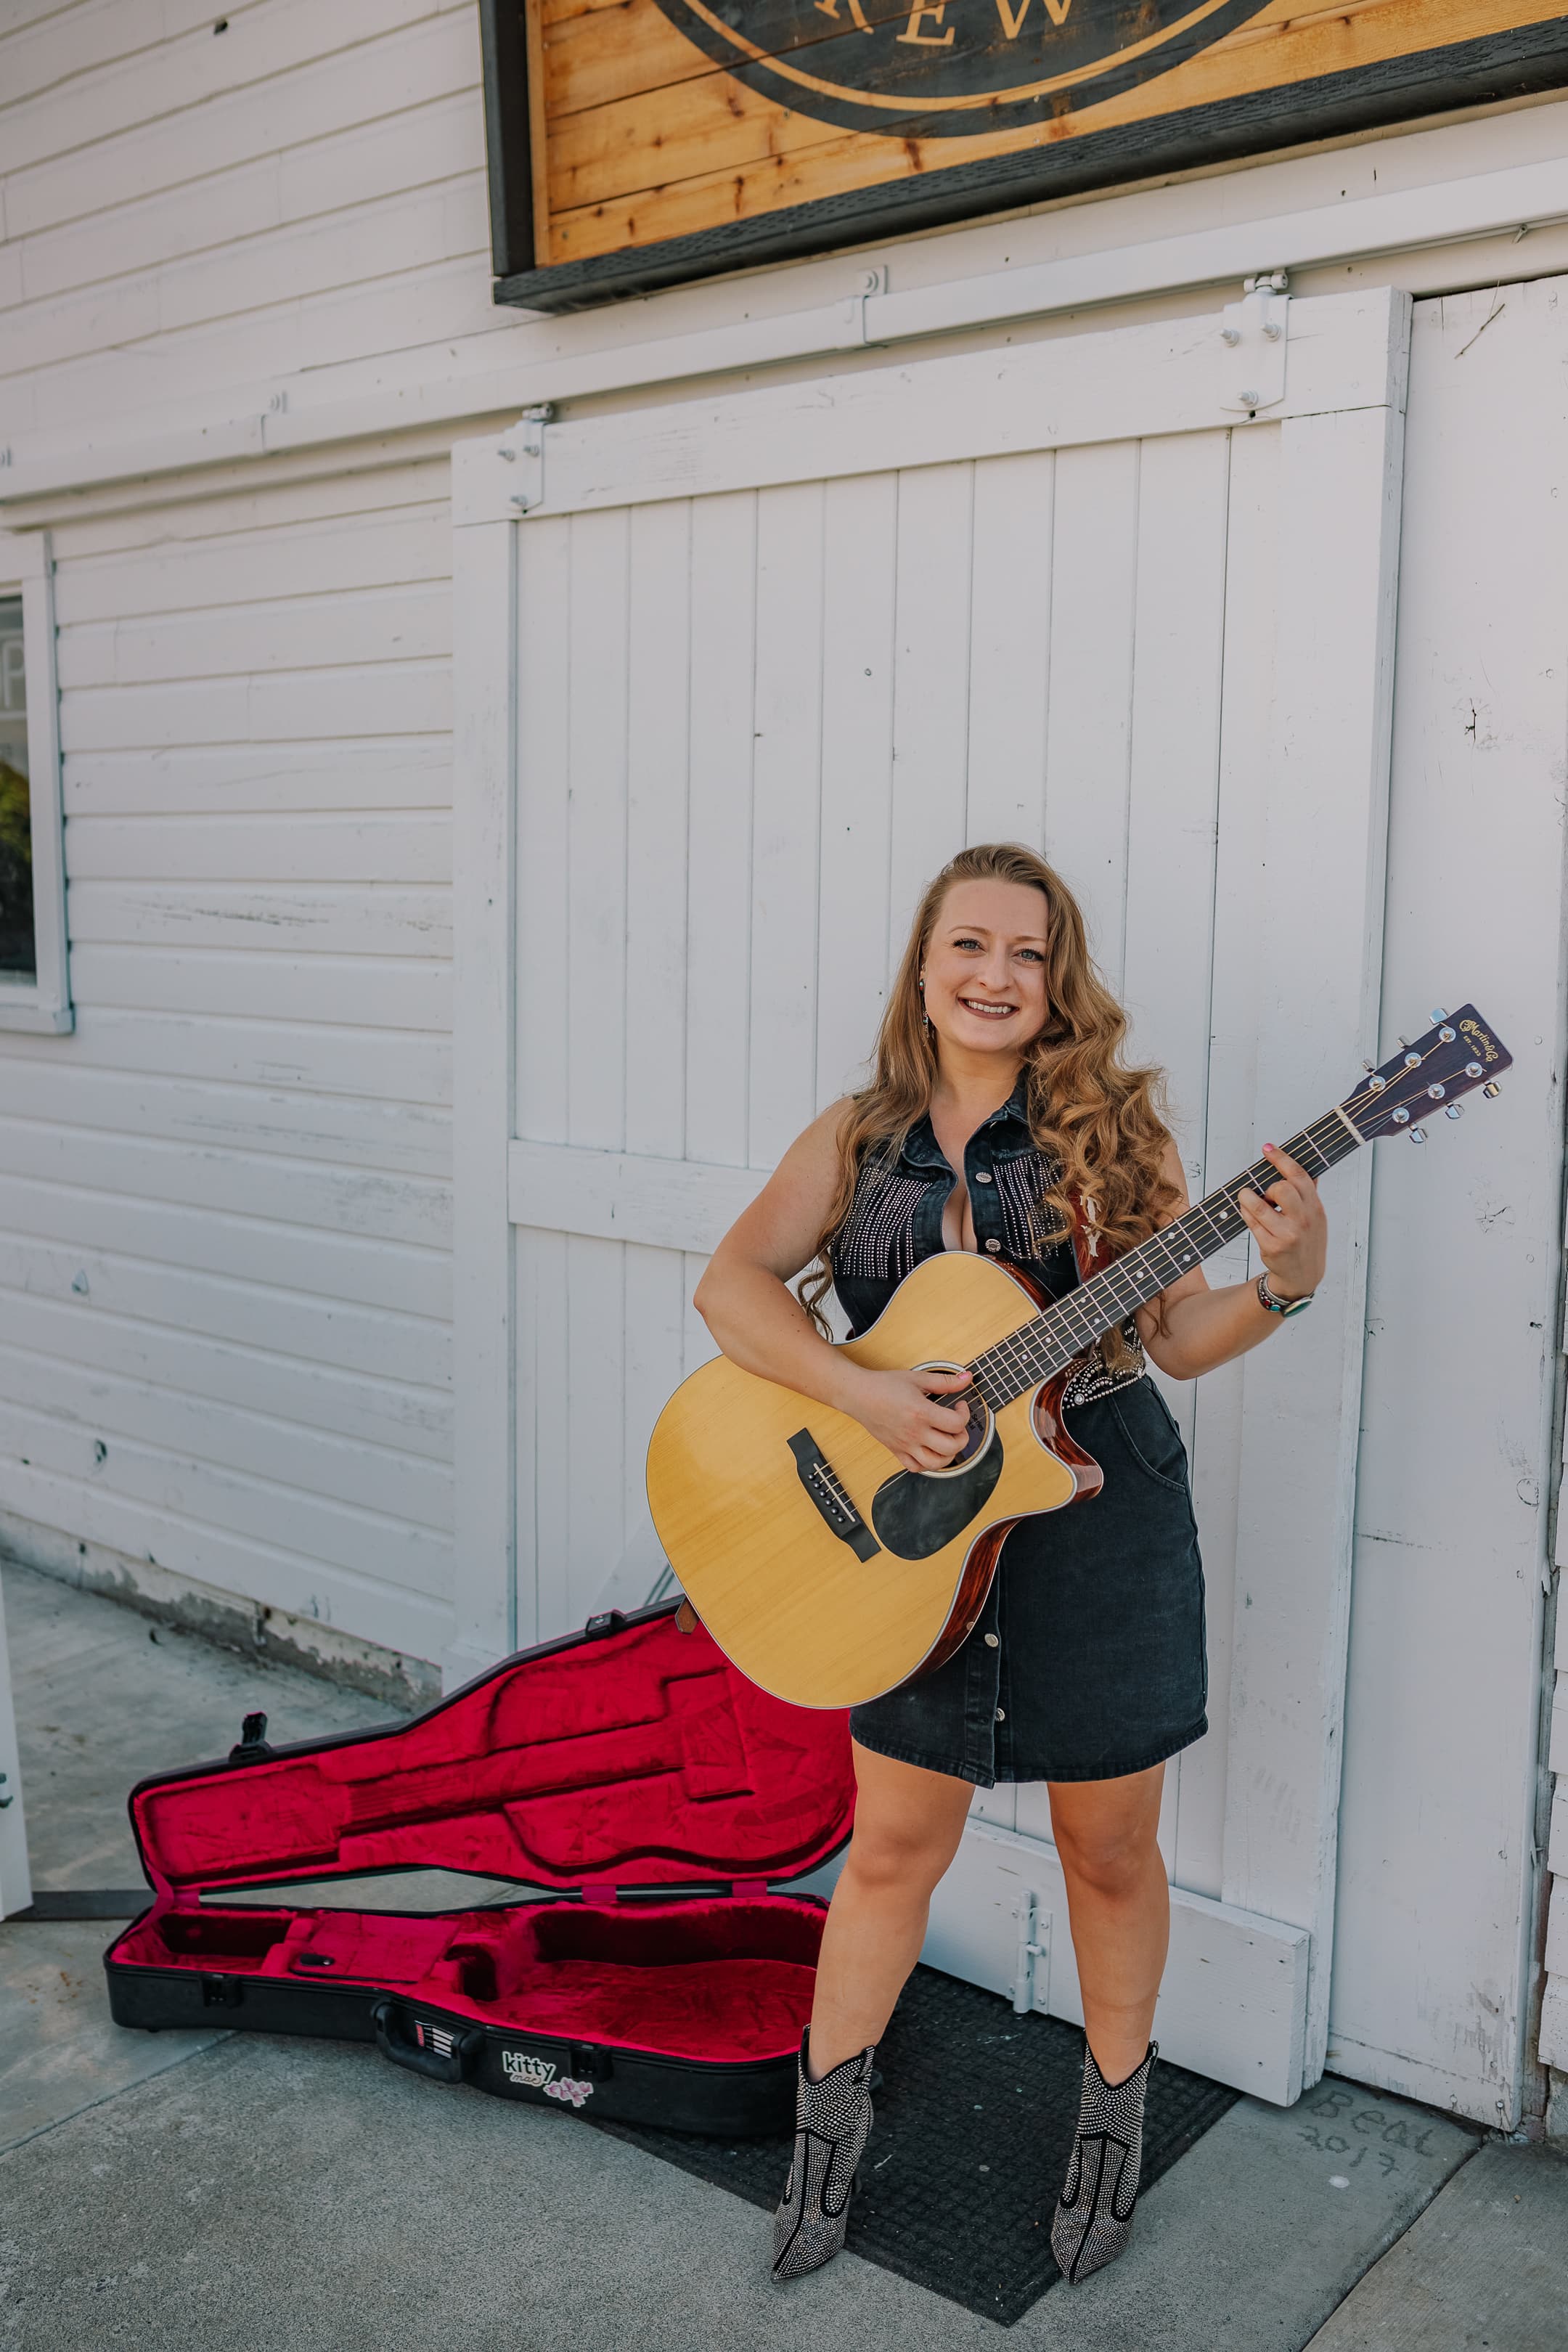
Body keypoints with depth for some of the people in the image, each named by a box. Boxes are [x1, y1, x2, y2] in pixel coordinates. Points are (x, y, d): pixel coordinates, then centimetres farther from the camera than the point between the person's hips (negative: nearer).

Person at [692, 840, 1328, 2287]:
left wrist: (1285, 1286, -24)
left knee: (1109, 1850, 13)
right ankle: (830, 2117, 34)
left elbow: (1176, 1336, -5)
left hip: (1100, 1517, -1)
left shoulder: (1109, 1126, -5)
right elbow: (733, 1284, -9)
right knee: (896, 1844, 13)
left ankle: (1114, 2120, 38)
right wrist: (867, 1396, -21)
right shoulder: (858, 1137, 1)